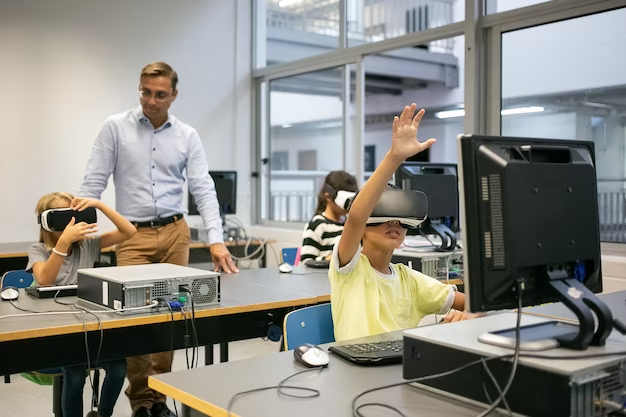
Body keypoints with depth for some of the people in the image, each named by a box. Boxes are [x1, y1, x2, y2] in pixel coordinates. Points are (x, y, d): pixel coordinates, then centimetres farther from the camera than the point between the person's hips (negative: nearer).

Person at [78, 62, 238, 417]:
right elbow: (93, 184, -1)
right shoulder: (116, 127, 0)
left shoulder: (188, 136, 4)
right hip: (133, 235, -1)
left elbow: (204, 189, -2)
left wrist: (216, 239, -13)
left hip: (175, 232, 2)